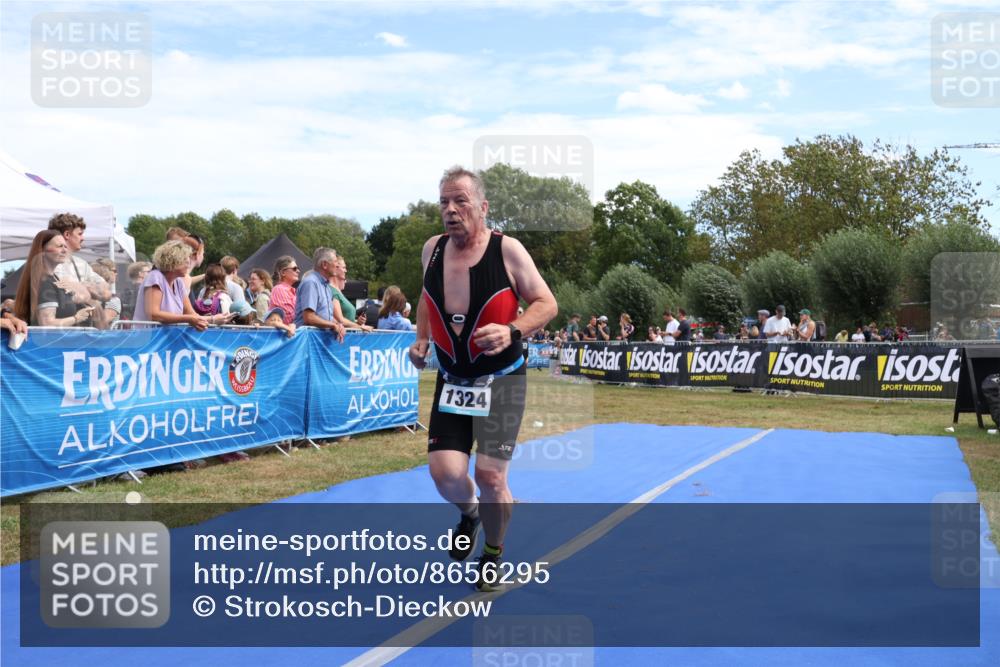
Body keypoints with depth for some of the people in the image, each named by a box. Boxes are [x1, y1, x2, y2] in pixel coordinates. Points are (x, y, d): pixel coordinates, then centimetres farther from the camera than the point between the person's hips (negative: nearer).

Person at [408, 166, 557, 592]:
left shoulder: (507, 250, -13)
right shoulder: (432, 249, 0)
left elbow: (546, 304, -9)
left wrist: (512, 332, -25)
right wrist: (421, 339, 8)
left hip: (501, 380, -3)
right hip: (452, 381, 3)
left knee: (489, 475, -6)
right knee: (445, 472, -7)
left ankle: (493, 552, 24)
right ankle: (469, 514, 31)